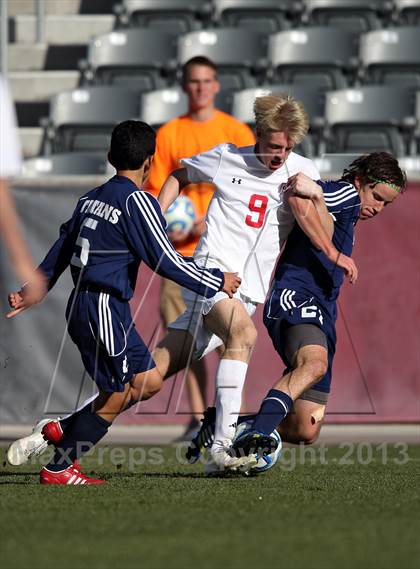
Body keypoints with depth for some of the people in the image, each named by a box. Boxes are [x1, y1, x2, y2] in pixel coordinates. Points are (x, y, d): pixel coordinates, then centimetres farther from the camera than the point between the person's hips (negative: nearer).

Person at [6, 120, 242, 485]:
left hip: (82, 305, 9)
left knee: (149, 382, 12)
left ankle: (64, 431, 12)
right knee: (115, 397, -1)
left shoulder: (91, 198, 14)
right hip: (105, 308, -9)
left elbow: (61, 250, 20)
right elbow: (166, 261, -13)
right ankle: (58, 468, 1)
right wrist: (216, 282, -2)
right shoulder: (137, 201, -11)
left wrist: (33, 291, 28)